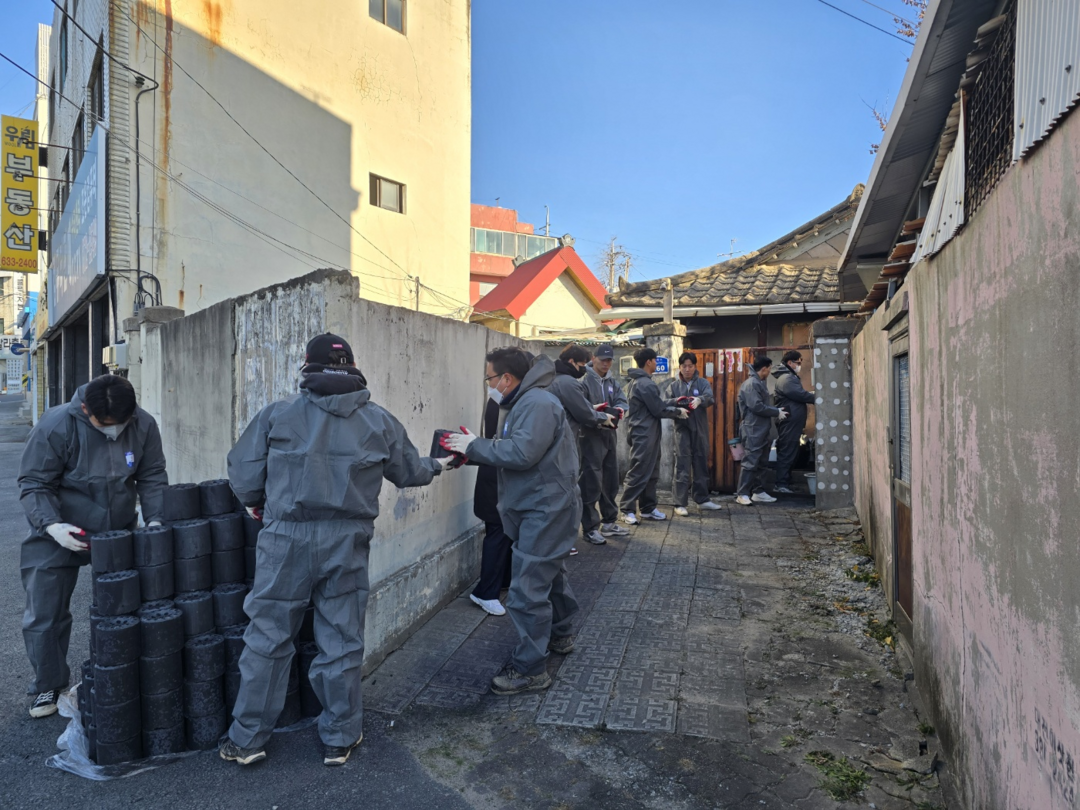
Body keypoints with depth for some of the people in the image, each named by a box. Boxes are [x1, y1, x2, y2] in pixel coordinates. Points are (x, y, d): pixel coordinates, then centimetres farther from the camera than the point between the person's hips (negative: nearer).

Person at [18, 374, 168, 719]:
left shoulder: (144, 425, -13)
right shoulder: (55, 426, -21)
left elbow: (152, 478, -3)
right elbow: (33, 485, -14)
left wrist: (155, 518, -15)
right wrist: (51, 525, -28)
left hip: (120, 532, 2)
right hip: (60, 535, -2)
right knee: (46, 615, 5)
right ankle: (49, 686, 25)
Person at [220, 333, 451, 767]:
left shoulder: (277, 414, -3)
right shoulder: (379, 421, 2)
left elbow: (243, 471, -1)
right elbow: (409, 471, 14)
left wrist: (257, 504, 20)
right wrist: (437, 465, 36)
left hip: (286, 538, -1)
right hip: (347, 542, 1)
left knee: (267, 638, 13)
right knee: (341, 642, 12)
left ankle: (247, 739, 25)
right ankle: (340, 738, 26)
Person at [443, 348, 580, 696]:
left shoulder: (538, 403, -19)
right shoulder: (525, 402, 15)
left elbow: (522, 452, -28)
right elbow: (512, 451, 13)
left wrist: (475, 445, -19)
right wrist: (473, 448, 0)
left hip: (545, 509, -11)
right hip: (539, 507, 11)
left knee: (527, 589, -8)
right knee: (550, 574, 25)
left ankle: (530, 669, 2)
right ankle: (560, 635, 43)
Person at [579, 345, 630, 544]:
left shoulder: (613, 381, 15)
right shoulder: (584, 380, -8)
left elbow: (623, 401, 6)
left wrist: (619, 409, -16)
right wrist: (594, 410, -31)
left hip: (610, 435, 8)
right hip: (590, 437, -8)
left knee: (611, 481, 15)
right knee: (591, 483, -6)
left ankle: (609, 522, 27)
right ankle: (590, 527, 2)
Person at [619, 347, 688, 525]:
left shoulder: (637, 381, 15)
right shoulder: (646, 384, -18)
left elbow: (656, 403, 18)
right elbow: (659, 409, -15)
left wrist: (675, 401, 13)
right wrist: (678, 412, -1)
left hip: (646, 434, 11)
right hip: (644, 435, -11)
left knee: (650, 473, 13)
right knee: (638, 473, -6)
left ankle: (648, 508, 19)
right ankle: (627, 509, 0)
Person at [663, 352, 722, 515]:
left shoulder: (703, 383, 6)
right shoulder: (673, 385, 7)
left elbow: (710, 397, -13)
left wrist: (700, 399, -35)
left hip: (700, 429, 2)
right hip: (682, 429, -2)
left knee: (701, 464, 11)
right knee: (682, 466, -4)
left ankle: (702, 499, 23)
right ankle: (680, 503, 0)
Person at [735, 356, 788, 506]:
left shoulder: (759, 383, 17)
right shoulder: (751, 384, -15)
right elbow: (757, 407, -21)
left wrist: (776, 410, 8)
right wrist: (777, 412, -13)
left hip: (762, 430, 10)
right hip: (753, 430, -10)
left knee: (761, 462, 13)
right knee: (750, 463, -8)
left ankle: (758, 492, 20)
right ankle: (742, 494, -4)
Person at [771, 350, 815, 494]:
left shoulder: (790, 377, 23)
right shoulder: (786, 378, -13)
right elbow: (801, 395, -18)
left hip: (791, 422, 11)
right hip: (789, 422, -11)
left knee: (788, 453, 12)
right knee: (787, 453, -9)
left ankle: (785, 483, 16)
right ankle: (781, 484, -7)